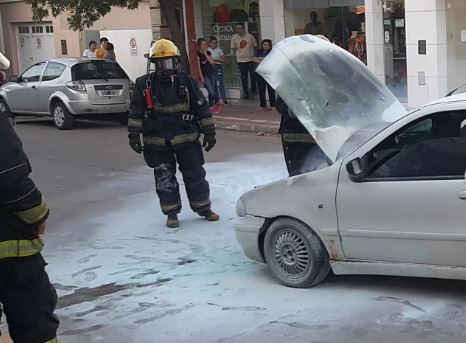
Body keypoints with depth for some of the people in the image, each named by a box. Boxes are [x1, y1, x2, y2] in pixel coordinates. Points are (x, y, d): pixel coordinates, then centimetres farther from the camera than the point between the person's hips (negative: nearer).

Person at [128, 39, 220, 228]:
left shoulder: (187, 81, 0)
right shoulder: (144, 85, -1)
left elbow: (202, 108, 4)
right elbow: (136, 112, 3)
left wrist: (210, 132, 3)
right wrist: (134, 135, -1)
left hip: (187, 139, 0)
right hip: (157, 142, 0)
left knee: (195, 175, 6)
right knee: (164, 179, 5)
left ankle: (203, 207, 23)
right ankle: (171, 213, 19)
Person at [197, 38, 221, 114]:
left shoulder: (208, 53, 6)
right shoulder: (198, 54, -6)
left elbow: (212, 62, -7)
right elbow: (198, 66, -7)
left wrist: (206, 54, -11)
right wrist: (201, 77, -11)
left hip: (212, 73, 4)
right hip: (204, 75, -4)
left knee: (212, 91, 3)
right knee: (211, 91, -11)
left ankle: (211, 106, 14)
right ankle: (218, 102, 10)